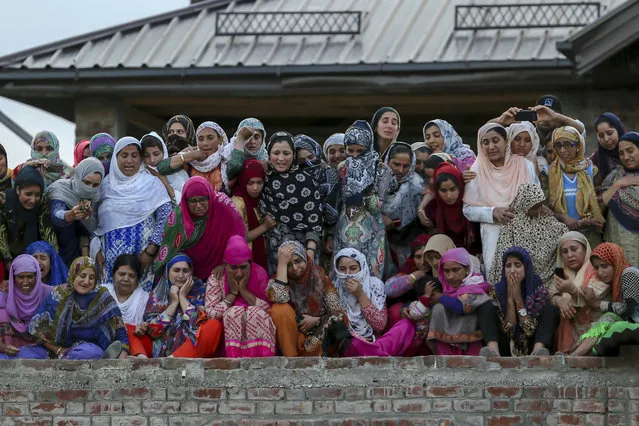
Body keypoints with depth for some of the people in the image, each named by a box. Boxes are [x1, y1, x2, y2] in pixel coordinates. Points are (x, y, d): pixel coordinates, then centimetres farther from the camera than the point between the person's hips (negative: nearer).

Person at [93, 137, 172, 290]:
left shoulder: (152, 184, -1)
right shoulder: (106, 185, 11)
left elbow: (166, 218, -8)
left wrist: (150, 251, -13)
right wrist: (97, 250, 4)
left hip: (141, 259, -3)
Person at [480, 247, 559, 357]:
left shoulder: (539, 291, -4)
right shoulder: (496, 292, -2)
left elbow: (530, 331, -14)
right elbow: (508, 331, -11)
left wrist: (518, 298, -17)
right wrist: (510, 298, -18)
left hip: (530, 347, -1)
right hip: (506, 350, 1)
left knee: (550, 310, -18)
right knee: (486, 307, -14)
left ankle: (538, 350, -43)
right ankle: (493, 349, -41)